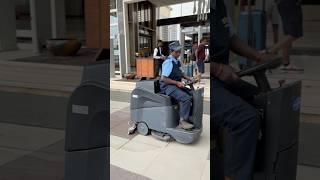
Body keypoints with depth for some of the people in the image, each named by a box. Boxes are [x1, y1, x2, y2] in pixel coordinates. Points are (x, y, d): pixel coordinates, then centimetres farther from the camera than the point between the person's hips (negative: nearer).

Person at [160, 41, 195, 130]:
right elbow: (163, 79, -21)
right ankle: (183, 121, -14)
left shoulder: (177, 62, 8)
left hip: (176, 85, 9)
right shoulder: (169, 62, -18)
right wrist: (177, 83, -22)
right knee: (186, 98, -26)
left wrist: (188, 78, 9)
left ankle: (190, 117, 14)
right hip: (168, 86, -9)